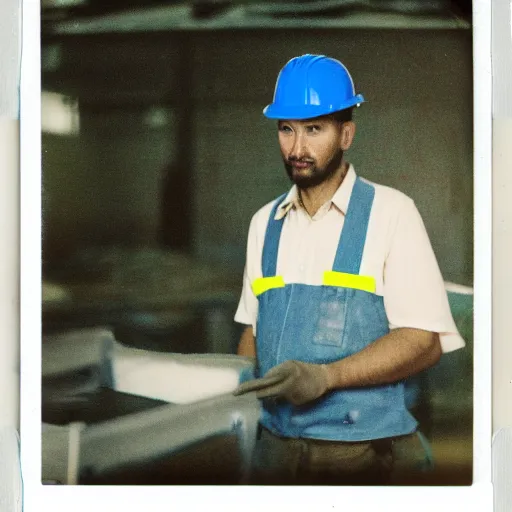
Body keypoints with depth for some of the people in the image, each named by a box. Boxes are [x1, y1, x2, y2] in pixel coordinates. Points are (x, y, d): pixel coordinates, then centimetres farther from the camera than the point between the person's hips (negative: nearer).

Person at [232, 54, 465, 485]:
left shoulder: (390, 212, -7)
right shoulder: (265, 223, 9)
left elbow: (424, 340, -13)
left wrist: (325, 376, -23)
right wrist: (235, 393, -4)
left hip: (362, 450, -4)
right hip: (275, 445, 5)